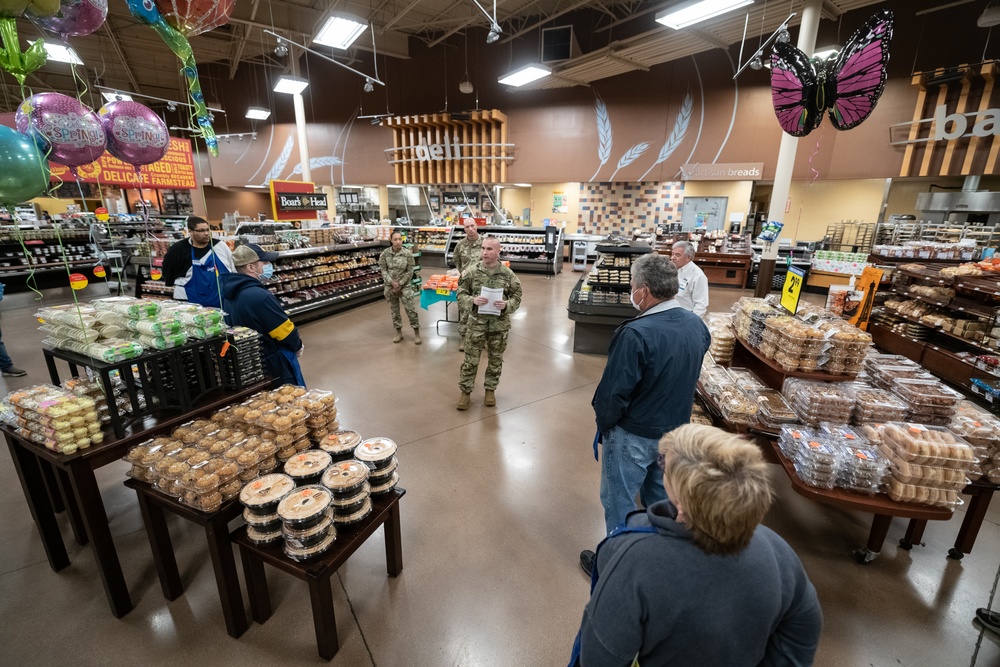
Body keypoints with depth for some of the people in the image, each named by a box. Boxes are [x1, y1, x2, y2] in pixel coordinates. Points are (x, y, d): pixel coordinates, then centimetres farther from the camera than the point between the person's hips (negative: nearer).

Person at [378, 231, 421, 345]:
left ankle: (417, 333, 9)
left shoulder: (408, 254, -9)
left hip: (405, 286, -2)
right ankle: (399, 332, 25)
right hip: (390, 286, 2)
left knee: (411, 309, -3)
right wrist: (392, 282, -14)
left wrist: (400, 284, -11)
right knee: (394, 310, 11)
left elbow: (410, 272, -6)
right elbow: (383, 270, -2)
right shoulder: (385, 253, -5)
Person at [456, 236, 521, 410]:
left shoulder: (508, 274, -5)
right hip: (477, 323, 0)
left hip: (500, 324, 1)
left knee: (495, 360, 14)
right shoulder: (471, 271, -6)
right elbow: (460, 294, -2)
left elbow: (517, 296, 2)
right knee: (471, 359, 6)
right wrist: (472, 300, -22)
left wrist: (507, 305, -19)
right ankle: (466, 391, 23)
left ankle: (490, 390, 33)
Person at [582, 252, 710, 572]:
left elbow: (614, 391, -25)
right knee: (660, 498, 26)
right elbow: (689, 377, 7)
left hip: (633, 436, -7)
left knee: (619, 501, 14)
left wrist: (603, 422, -8)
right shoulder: (697, 325, -6)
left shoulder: (636, 333, -30)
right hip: (676, 431, 7)